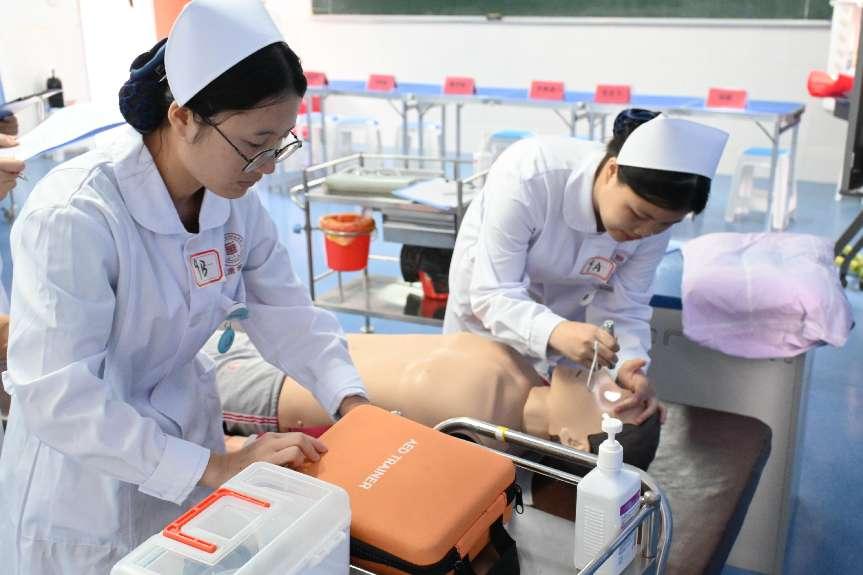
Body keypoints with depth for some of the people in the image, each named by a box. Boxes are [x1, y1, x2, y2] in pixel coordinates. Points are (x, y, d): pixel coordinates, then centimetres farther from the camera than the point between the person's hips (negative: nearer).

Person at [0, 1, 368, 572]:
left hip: (184, 429, 6)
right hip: (86, 479, -6)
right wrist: (215, 468, -33)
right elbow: (58, 398, -31)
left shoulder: (236, 201, -8)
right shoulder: (74, 216, -29)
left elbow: (288, 311, -3)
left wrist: (352, 399, -19)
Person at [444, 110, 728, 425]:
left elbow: (625, 307, -20)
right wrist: (555, 331, -58)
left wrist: (630, 365, -41)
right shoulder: (528, 176, -40)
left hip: (568, 303, 3)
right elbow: (492, 295, -39)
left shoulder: (654, 216, -27)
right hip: (487, 297, -2)